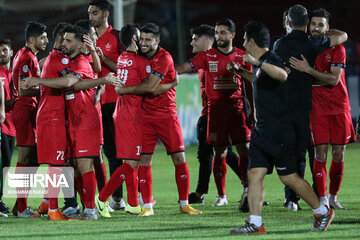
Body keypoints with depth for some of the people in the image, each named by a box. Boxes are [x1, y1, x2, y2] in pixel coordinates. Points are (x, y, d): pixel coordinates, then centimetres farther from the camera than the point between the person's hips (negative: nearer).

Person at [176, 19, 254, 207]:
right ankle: (221, 195, 9)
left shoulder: (242, 57, 6)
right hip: (215, 108, 0)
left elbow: (249, 86, 11)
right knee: (219, 153, 2)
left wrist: (252, 112, 9)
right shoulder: (207, 56, 4)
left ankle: (247, 191, 0)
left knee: (244, 149, -6)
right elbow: (184, 67, -1)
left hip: (237, 108, 0)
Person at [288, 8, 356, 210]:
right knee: (321, 154, -8)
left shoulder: (336, 48, -5)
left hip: (339, 107, -1)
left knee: (338, 155, 1)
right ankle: (322, 200, -5)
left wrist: (308, 69, -23)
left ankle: (333, 197, 15)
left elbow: (334, 79, -16)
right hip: (317, 108, 1)